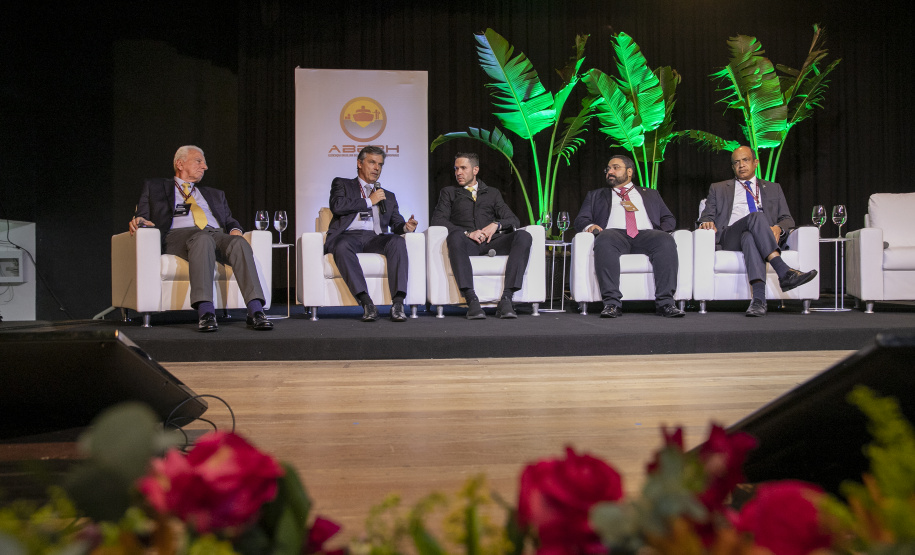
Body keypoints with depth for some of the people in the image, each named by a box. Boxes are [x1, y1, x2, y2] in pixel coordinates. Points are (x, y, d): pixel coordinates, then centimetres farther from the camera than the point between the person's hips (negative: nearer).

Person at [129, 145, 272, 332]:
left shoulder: (215, 194, 36)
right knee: (203, 239, -41)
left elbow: (230, 221, 28)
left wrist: (235, 229, 3)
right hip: (179, 235, -3)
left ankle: (255, 311, -47)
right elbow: (142, 217, 18)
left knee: (239, 242, -34)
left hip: (217, 234, 3)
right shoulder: (154, 187, 27)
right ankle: (205, 312, -51)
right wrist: (139, 221, -7)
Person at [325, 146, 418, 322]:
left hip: (375, 238, 3)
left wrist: (406, 227, -4)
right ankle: (366, 303, -39)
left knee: (398, 241, -31)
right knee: (342, 246, -39)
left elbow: (396, 224, 20)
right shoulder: (342, 184, 21)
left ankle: (398, 303, -38)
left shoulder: (388, 196, 31)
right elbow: (337, 206, -1)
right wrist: (369, 201, 4)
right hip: (348, 235, -2)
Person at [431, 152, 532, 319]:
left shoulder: (492, 193, 28)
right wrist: (467, 233, -11)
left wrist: (496, 224, -7)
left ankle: (506, 299, -36)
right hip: (467, 244, -2)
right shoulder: (448, 193, 22)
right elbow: (437, 220, 4)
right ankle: (472, 300, -44)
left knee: (523, 236, -27)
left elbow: (514, 221, 17)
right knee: (455, 236, -38)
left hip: (491, 242, 2)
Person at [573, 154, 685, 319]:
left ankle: (665, 302, -36)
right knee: (604, 240, -38)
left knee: (666, 240, -33)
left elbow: (669, 219, 25)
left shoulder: (651, 194, 32)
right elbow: (580, 219, 19)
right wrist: (589, 225, -5)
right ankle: (612, 303, -42)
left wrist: (662, 231, 1)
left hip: (645, 234, 1)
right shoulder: (596, 196, 31)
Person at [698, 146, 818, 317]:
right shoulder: (718, 189, 27)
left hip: (766, 236, 1)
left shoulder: (773, 189, 28)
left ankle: (758, 298, -56)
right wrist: (706, 222, -9)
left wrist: (779, 228, -5)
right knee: (756, 216, -35)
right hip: (730, 239, -1)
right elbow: (708, 215, 18)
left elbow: (787, 219, 20)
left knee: (750, 237, -39)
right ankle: (784, 272, -49)